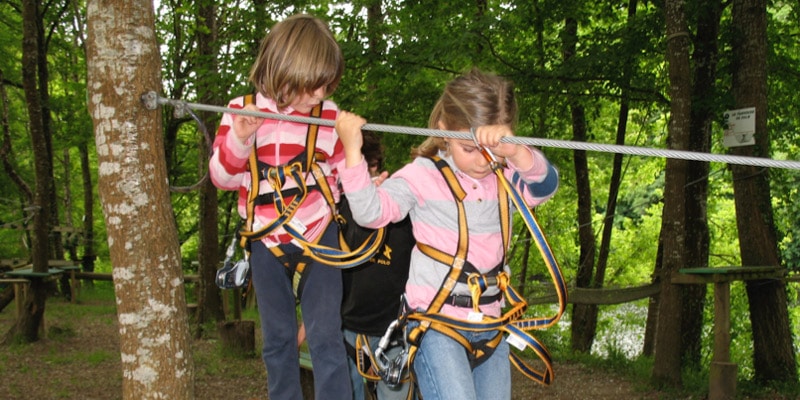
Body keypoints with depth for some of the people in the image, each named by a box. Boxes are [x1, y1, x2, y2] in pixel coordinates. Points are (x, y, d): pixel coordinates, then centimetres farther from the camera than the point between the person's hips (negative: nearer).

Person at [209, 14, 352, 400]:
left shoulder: (329, 115, -4)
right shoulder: (243, 111, -6)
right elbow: (222, 177, -6)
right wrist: (239, 140, -23)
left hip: (318, 232, -1)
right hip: (266, 238, 1)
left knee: (325, 336, -6)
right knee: (278, 337, 12)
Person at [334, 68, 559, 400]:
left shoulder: (504, 180, 4)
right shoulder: (423, 175, -5)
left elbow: (545, 185, -15)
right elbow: (371, 211, -13)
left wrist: (515, 152, -35)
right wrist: (352, 149, -22)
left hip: (489, 324, 5)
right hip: (436, 325, -5)